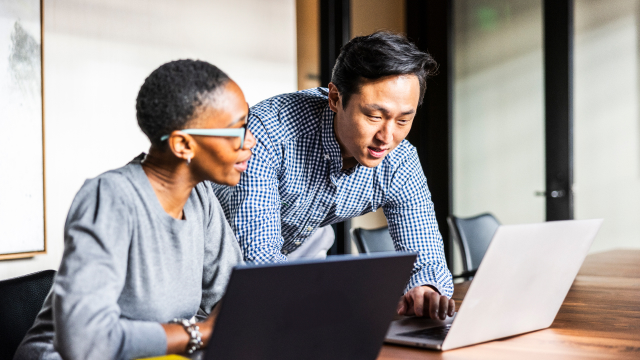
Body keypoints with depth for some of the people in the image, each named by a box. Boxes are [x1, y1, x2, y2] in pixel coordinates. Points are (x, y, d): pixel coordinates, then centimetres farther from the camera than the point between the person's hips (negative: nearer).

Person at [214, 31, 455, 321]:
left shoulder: (400, 165, -21)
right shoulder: (267, 133, -38)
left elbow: (425, 258, -16)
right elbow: (255, 255, -41)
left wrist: (425, 290, -42)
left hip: (305, 247, 5)